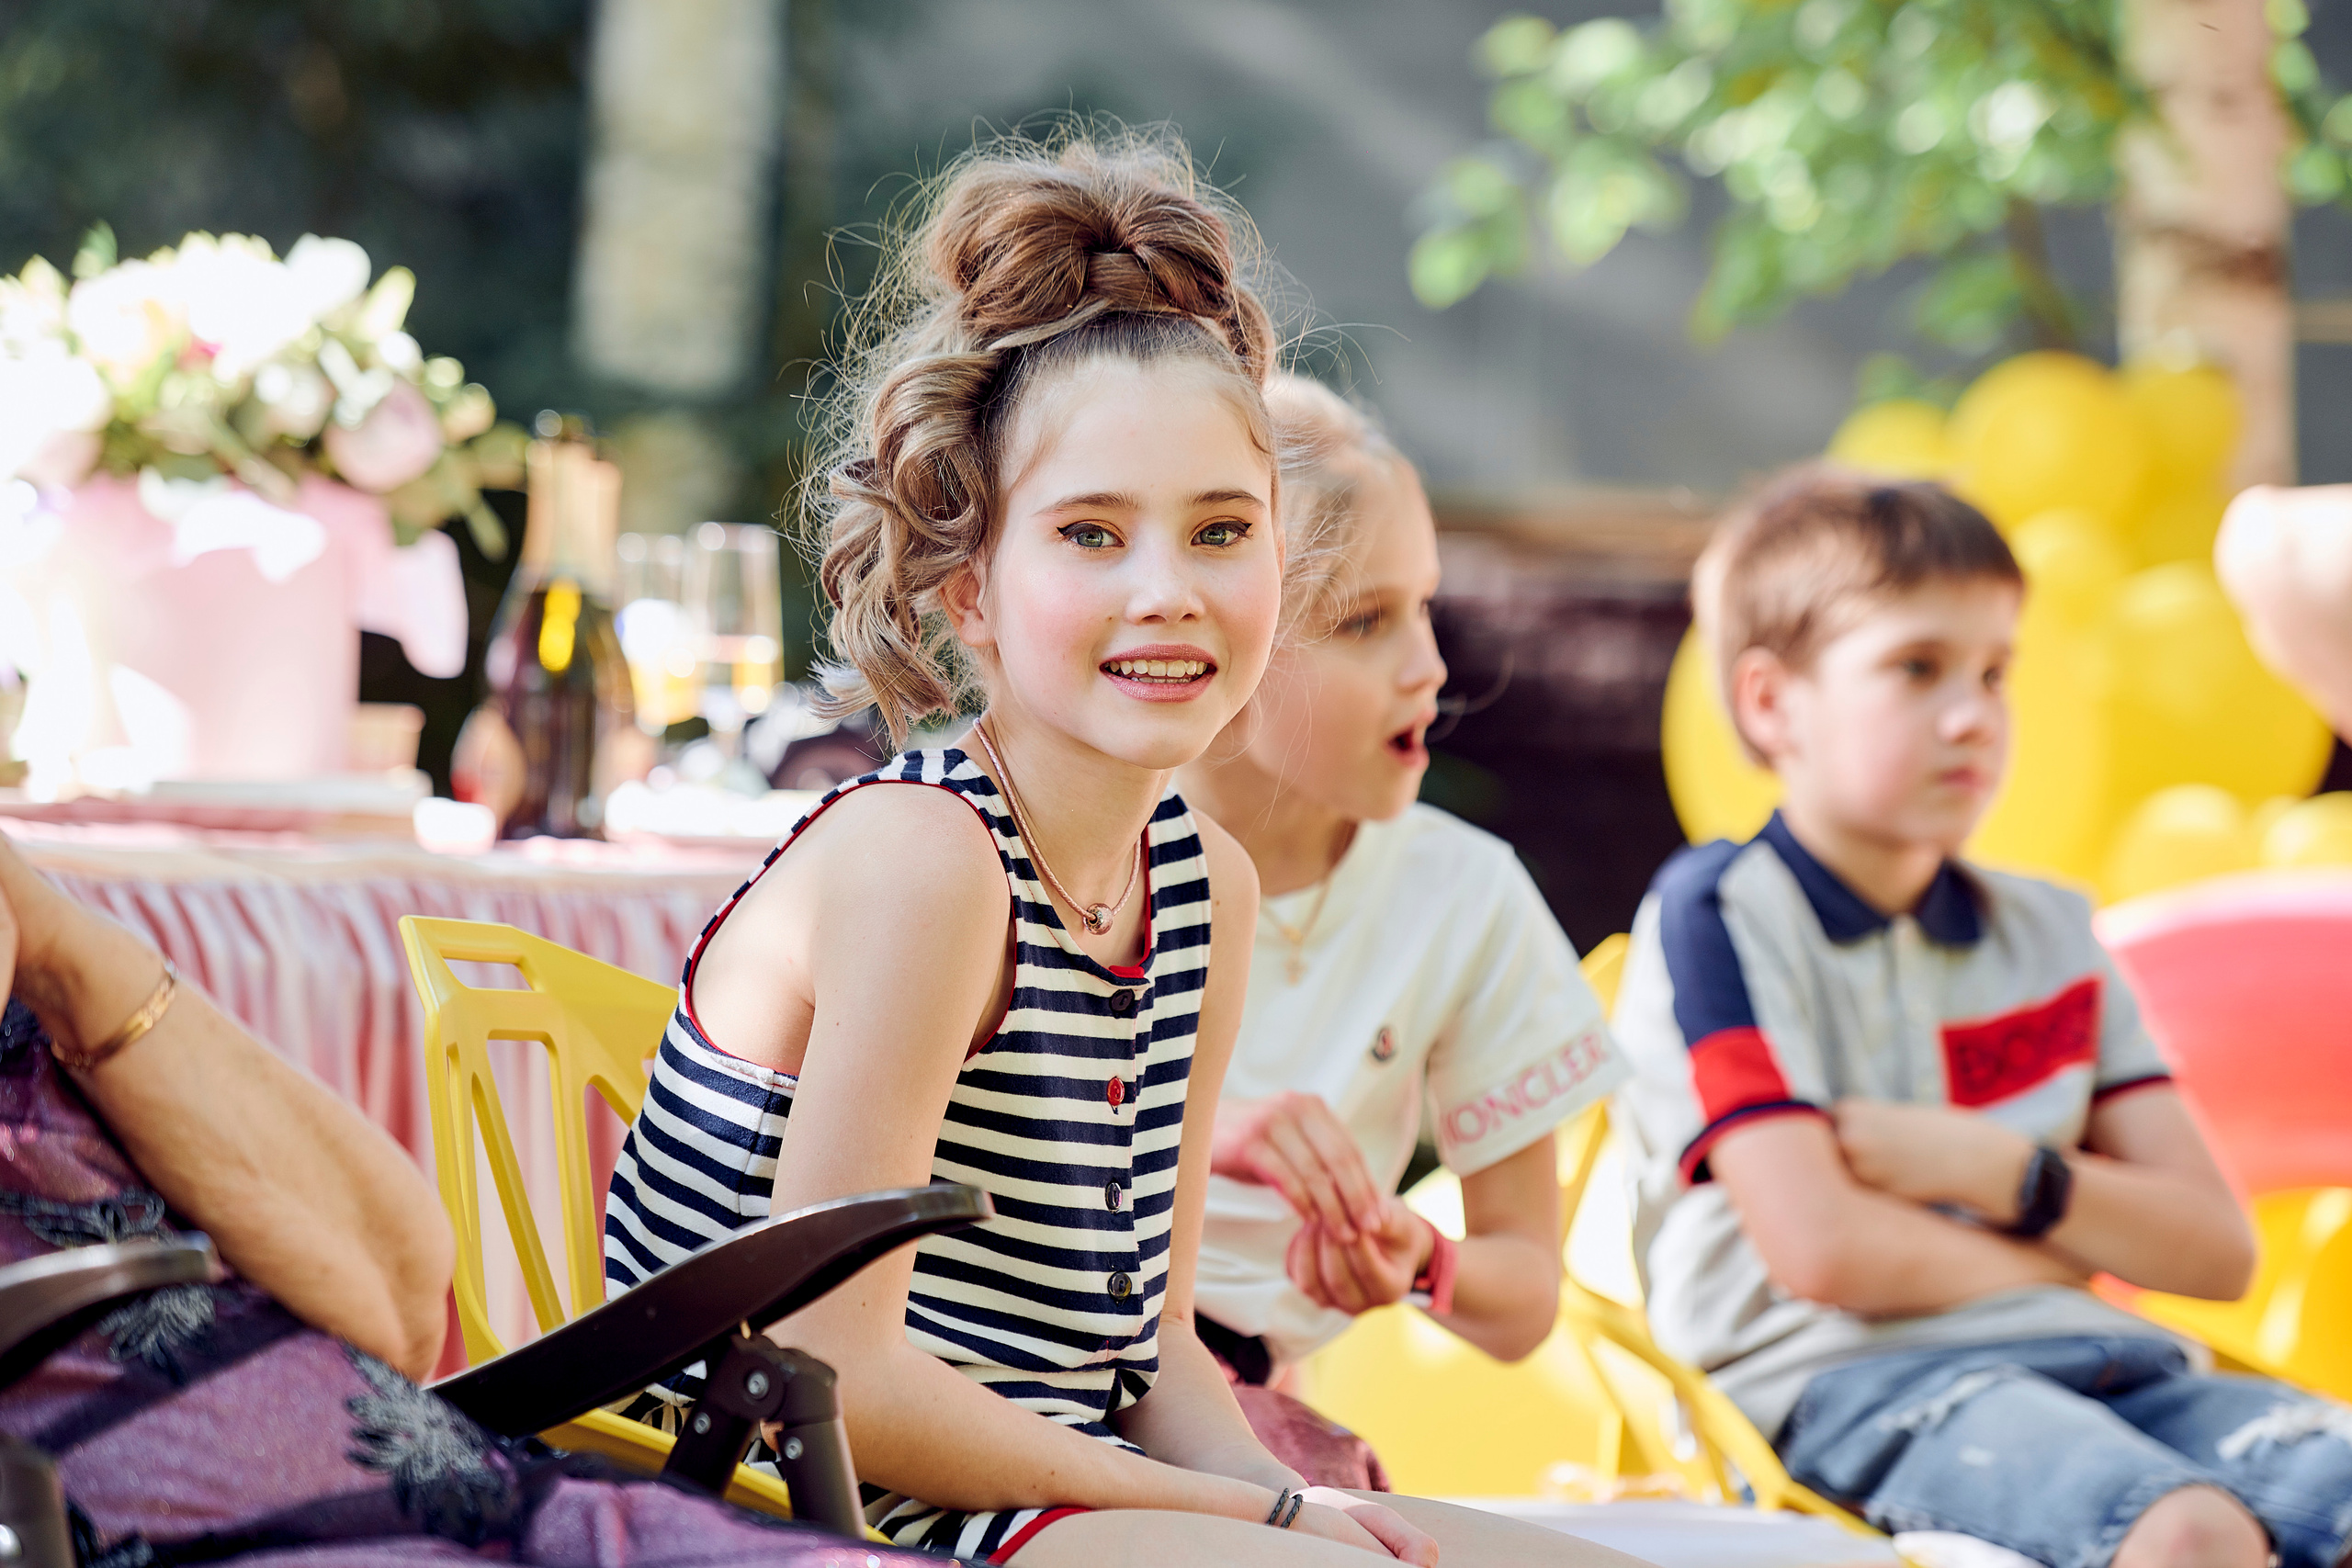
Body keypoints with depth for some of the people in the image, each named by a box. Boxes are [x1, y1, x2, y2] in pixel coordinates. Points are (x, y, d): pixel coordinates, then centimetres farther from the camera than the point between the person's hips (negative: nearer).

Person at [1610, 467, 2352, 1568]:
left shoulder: (2046, 933, 20)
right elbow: (1822, 1250, -12)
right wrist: (2060, 1253, 5)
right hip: (1843, 1379, -7)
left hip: (2091, 1358, 7)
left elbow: (2216, 1249, 14)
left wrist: (2000, 1173, -4)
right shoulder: (1718, 917, 0)